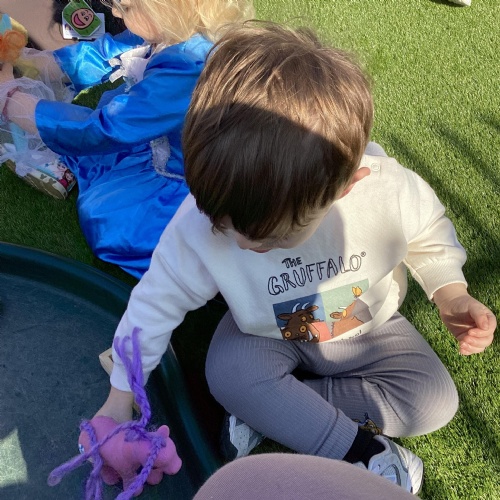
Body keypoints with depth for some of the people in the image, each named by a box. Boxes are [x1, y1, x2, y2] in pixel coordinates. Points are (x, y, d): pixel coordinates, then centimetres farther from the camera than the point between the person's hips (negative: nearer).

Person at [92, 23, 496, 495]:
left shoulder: (389, 193, -33)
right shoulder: (202, 221, -32)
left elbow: (429, 235, -7)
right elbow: (157, 301, -18)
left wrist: (451, 295, -21)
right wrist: (119, 400, -12)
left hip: (368, 327, 2)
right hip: (269, 335, -1)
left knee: (435, 401, -14)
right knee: (228, 372, -30)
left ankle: (272, 411, -9)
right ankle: (363, 452, -16)